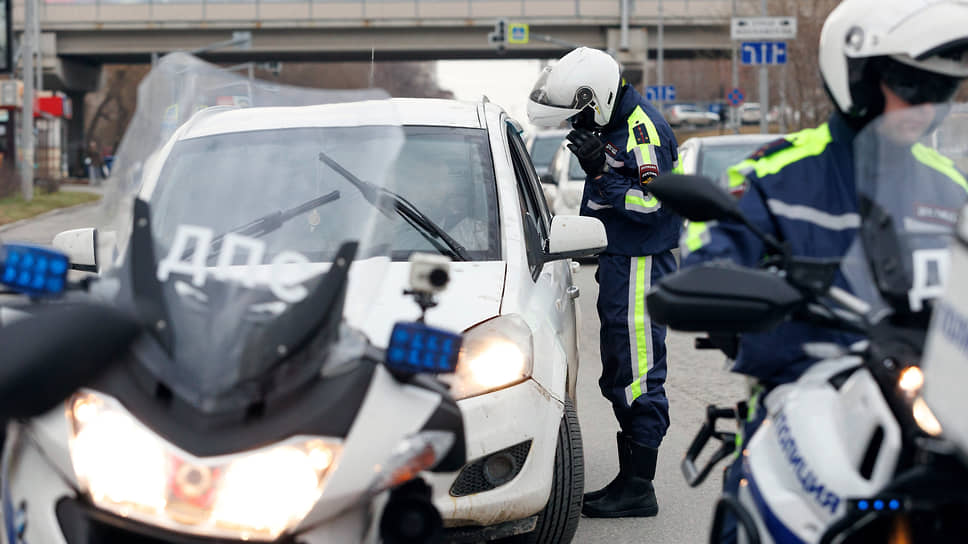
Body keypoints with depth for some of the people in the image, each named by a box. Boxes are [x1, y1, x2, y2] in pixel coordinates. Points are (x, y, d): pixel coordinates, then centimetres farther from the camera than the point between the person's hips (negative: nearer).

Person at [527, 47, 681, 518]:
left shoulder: (642, 131, -18)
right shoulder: (610, 125, 13)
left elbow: (651, 205, -22)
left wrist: (600, 171, -26)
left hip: (641, 266, -10)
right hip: (618, 264, 10)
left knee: (639, 376, -6)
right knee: (620, 378, 14)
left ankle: (639, 488, -2)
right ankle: (630, 478, 21)